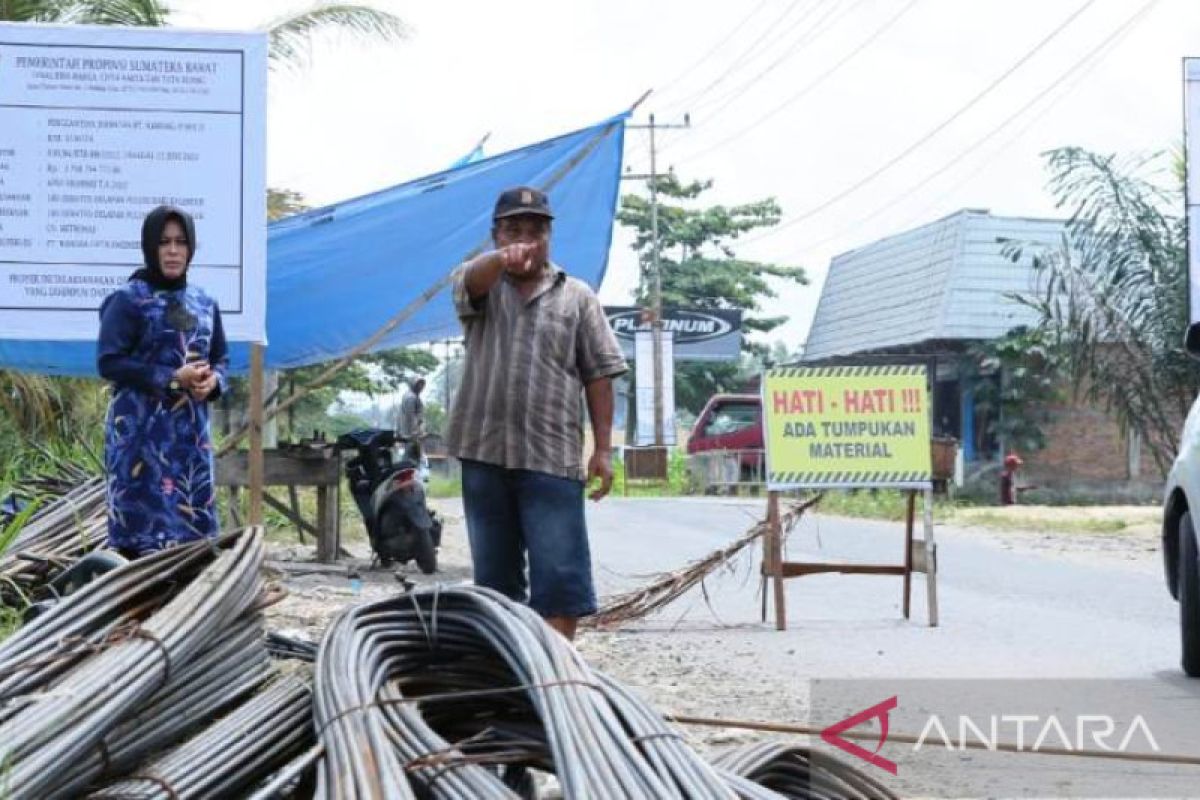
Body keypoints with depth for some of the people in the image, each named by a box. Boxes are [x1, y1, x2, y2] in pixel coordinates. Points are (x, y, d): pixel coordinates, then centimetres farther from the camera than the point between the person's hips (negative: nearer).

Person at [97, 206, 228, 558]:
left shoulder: (204, 303, 13)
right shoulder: (127, 300, -4)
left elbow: (220, 358, 19)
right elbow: (108, 362, -11)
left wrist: (213, 381, -5)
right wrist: (172, 379, -16)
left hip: (191, 429, 5)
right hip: (141, 429, -5)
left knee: (191, 525, 3)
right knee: (143, 524, -9)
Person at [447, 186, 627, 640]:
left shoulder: (577, 297, 10)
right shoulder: (483, 287, 9)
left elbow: (598, 376, 7)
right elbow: (471, 279, -17)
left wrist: (603, 449, -1)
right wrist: (502, 258, -42)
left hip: (552, 457, -1)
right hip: (484, 453, 1)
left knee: (561, 576, -7)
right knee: (493, 574, 9)